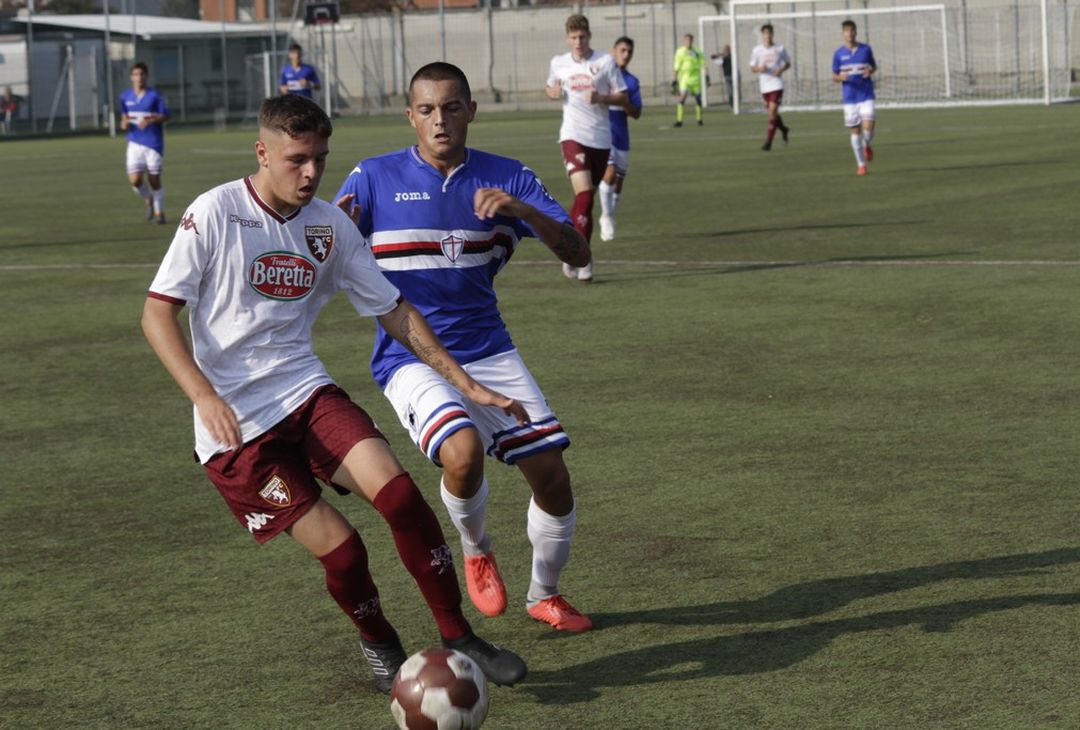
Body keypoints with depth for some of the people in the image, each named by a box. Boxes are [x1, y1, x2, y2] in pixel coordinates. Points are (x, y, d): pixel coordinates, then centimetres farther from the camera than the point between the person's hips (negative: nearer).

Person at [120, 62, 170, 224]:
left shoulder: (154, 96, -5)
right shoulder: (125, 97, 8)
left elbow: (165, 116, -6)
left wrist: (150, 120, -23)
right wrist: (124, 124, -2)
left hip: (153, 143, -3)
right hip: (134, 143, 3)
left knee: (154, 180, 0)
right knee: (134, 179, -9)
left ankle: (159, 212, 15)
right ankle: (148, 200, 20)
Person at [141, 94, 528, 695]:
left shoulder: (331, 225, 5)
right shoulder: (215, 213, -9)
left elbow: (394, 311, 12)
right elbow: (158, 313, -8)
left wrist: (468, 384, 7)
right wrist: (205, 397, -22)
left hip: (308, 391, 4)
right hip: (236, 421, -4)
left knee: (398, 491, -20)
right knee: (339, 548, -12)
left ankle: (458, 638, -7)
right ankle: (380, 646, 18)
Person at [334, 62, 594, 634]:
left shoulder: (507, 178, 2)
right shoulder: (374, 178, -4)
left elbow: (577, 253, -5)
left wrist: (522, 211, -24)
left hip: (488, 350, 3)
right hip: (411, 359, -3)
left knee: (552, 477, -4)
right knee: (463, 451, -30)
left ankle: (545, 595, 25)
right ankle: (475, 549, 4)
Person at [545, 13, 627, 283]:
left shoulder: (605, 61, 1)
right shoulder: (558, 63, 7)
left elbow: (623, 97, 3)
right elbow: (550, 88, 25)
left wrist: (601, 98, -16)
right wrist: (553, 92, 1)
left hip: (600, 138, 1)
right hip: (572, 136, -1)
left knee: (587, 199, 8)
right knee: (584, 193, -19)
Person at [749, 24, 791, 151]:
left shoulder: (780, 49, 0)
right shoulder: (757, 50, 2)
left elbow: (788, 63, 12)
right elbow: (752, 68, 6)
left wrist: (782, 69, -9)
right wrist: (759, 68, -16)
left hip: (777, 85, -3)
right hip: (764, 86, 3)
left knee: (773, 112, -13)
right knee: (772, 113, 13)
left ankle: (768, 142, -11)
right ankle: (784, 130, 42)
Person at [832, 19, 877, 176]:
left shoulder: (866, 49, 2)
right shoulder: (838, 54, 2)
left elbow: (874, 66, 17)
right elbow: (834, 76, 8)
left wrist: (870, 71, -7)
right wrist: (840, 77, -16)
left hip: (866, 96, -1)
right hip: (849, 97, 1)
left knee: (868, 127, -14)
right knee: (855, 131, 3)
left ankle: (867, 146, 22)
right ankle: (861, 164, 15)